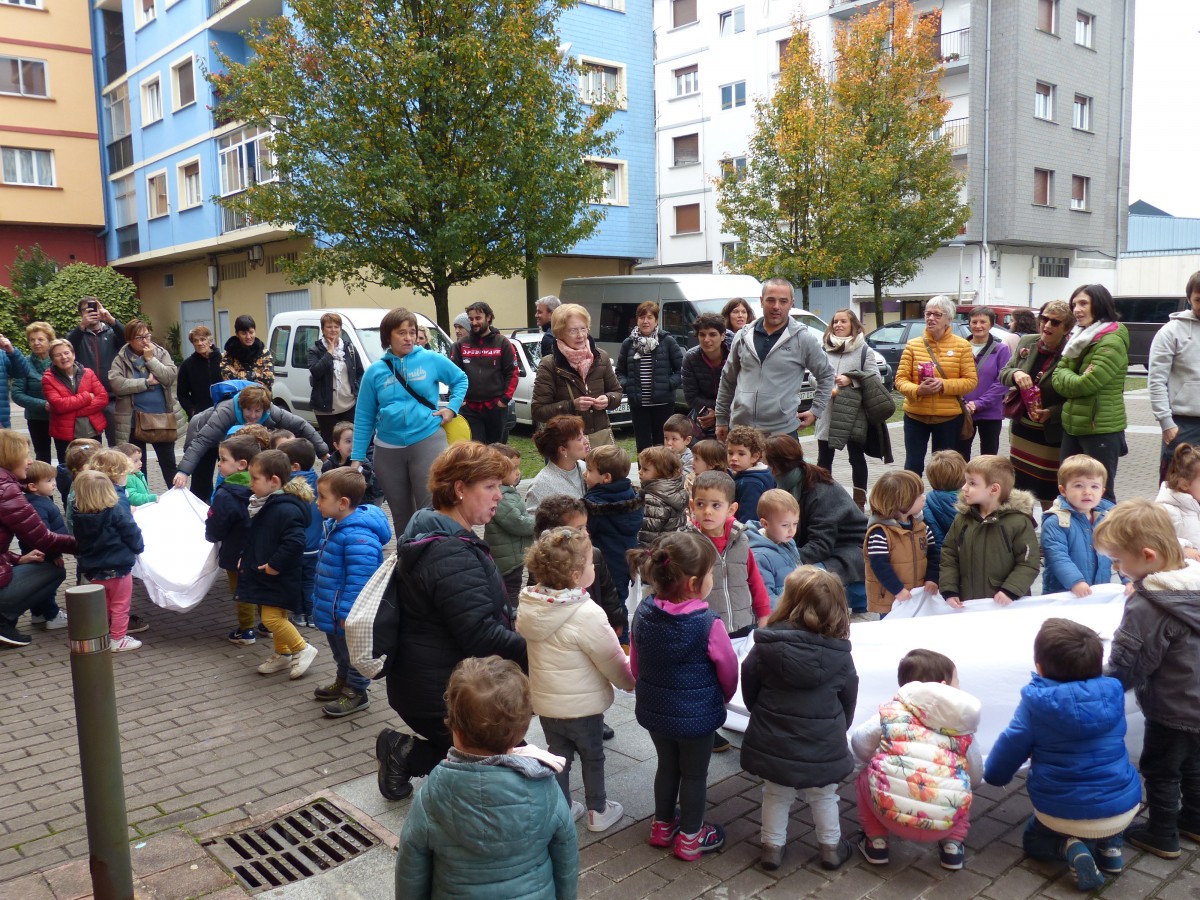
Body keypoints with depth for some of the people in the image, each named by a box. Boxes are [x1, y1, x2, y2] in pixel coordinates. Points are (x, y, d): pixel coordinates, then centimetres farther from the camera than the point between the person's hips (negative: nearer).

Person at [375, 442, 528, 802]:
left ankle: (406, 751, 17)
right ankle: (412, 755, 1)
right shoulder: (452, 554, -25)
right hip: (446, 695, -10)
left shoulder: (429, 532, 7)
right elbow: (482, 636, -28)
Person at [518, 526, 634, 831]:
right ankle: (598, 811, 32)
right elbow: (612, 659, -19)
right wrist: (629, 680, 2)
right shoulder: (586, 615, -29)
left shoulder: (530, 607, -11)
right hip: (583, 705, -5)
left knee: (558, 755, 21)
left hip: (544, 701, 5)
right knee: (592, 757, 17)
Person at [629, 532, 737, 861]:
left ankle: (663, 826, 44)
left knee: (667, 766, 25)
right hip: (697, 715, -5)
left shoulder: (644, 612, -13)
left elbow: (635, 663, 1)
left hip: (654, 710, 5)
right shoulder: (708, 623, -28)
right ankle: (690, 838, 34)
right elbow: (728, 670, -12)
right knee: (694, 774, 17)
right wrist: (725, 696, 11)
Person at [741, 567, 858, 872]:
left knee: (775, 795, 20)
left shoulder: (766, 645, -15)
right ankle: (830, 847, 35)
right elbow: (849, 700, 0)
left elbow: (749, 690, -2)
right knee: (824, 797, 21)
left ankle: (772, 847, 29)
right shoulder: (839, 654, -14)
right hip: (823, 746, 0)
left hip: (773, 742, 0)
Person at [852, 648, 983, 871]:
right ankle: (952, 847, 23)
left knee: (866, 778, 29)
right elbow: (975, 778, 19)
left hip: (892, 813, -2)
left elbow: (860, 746, 11)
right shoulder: (963, 729, 10)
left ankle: (877, 843, 24)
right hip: (943, 824, 2)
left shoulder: (892, 712, 5)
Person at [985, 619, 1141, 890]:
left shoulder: (1036, 703, -17)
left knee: (1034, 841, 28)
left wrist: (994, 775, 15)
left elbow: (1010, 747, -7)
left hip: (1065, 813, -4)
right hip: (1123, 808, 4)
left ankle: (1070, 847, -4)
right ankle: (1111, 841, 14)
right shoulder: (1112, 694, -7)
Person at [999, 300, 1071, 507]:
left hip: (1051, 436, -5)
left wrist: (1051, 413, -26)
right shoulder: (1027, 342, 1)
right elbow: (1003, 373, 6)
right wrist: (1016, 374, -16)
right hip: (1021, 430, 5)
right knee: (1018, 491, 16)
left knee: (1048, 498, 4)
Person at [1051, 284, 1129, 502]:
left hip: (1101, 429, -8)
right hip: (1072, 427, 8)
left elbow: (1084, 384, -21)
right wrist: (1072, 380, -12)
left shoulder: (1112, 342, -14)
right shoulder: (1078, 337, 12)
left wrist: (1065, 375, -2)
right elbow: (1058, 377, 7)